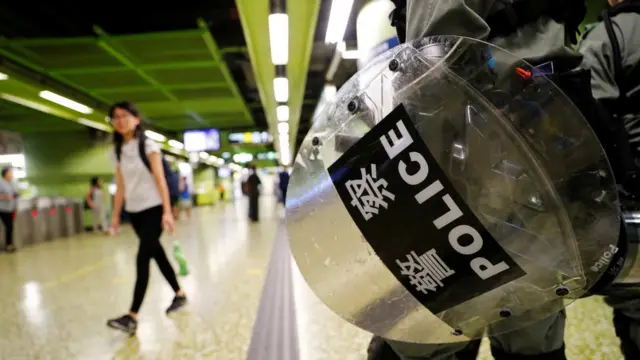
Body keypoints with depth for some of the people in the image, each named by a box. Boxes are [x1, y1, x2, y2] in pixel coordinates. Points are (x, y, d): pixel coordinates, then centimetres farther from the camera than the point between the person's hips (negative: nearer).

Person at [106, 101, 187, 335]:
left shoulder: (148, 145, -7)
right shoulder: (117, 151, 9)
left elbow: (160, 180, -13)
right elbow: (120, 186, 11)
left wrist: (167, 211, -19)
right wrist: (116, 215, 9)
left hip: (153, 208, -6)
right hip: (134, 211, 6)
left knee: (143, 259, -11)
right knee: (157, 254, 12)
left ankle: (132, 317, -10)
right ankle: (179, 295, 28)